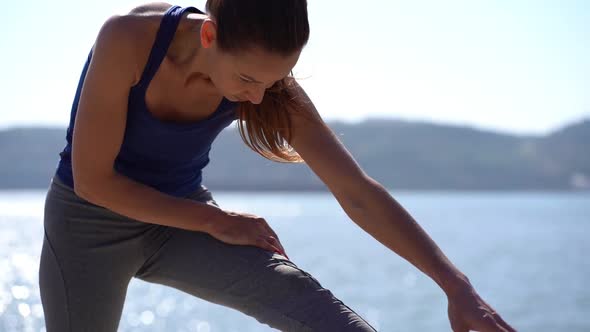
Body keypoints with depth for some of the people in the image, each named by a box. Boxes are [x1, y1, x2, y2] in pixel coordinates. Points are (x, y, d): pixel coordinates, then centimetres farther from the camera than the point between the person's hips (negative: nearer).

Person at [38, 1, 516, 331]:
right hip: (90, 222, -1)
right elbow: (92, 179, -23)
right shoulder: (128, 39, -30)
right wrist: (216, 222, -18)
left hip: (181, 219, 2)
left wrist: (455, 284, -23)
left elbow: (358, 193, -18)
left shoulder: (267, 83, -19)